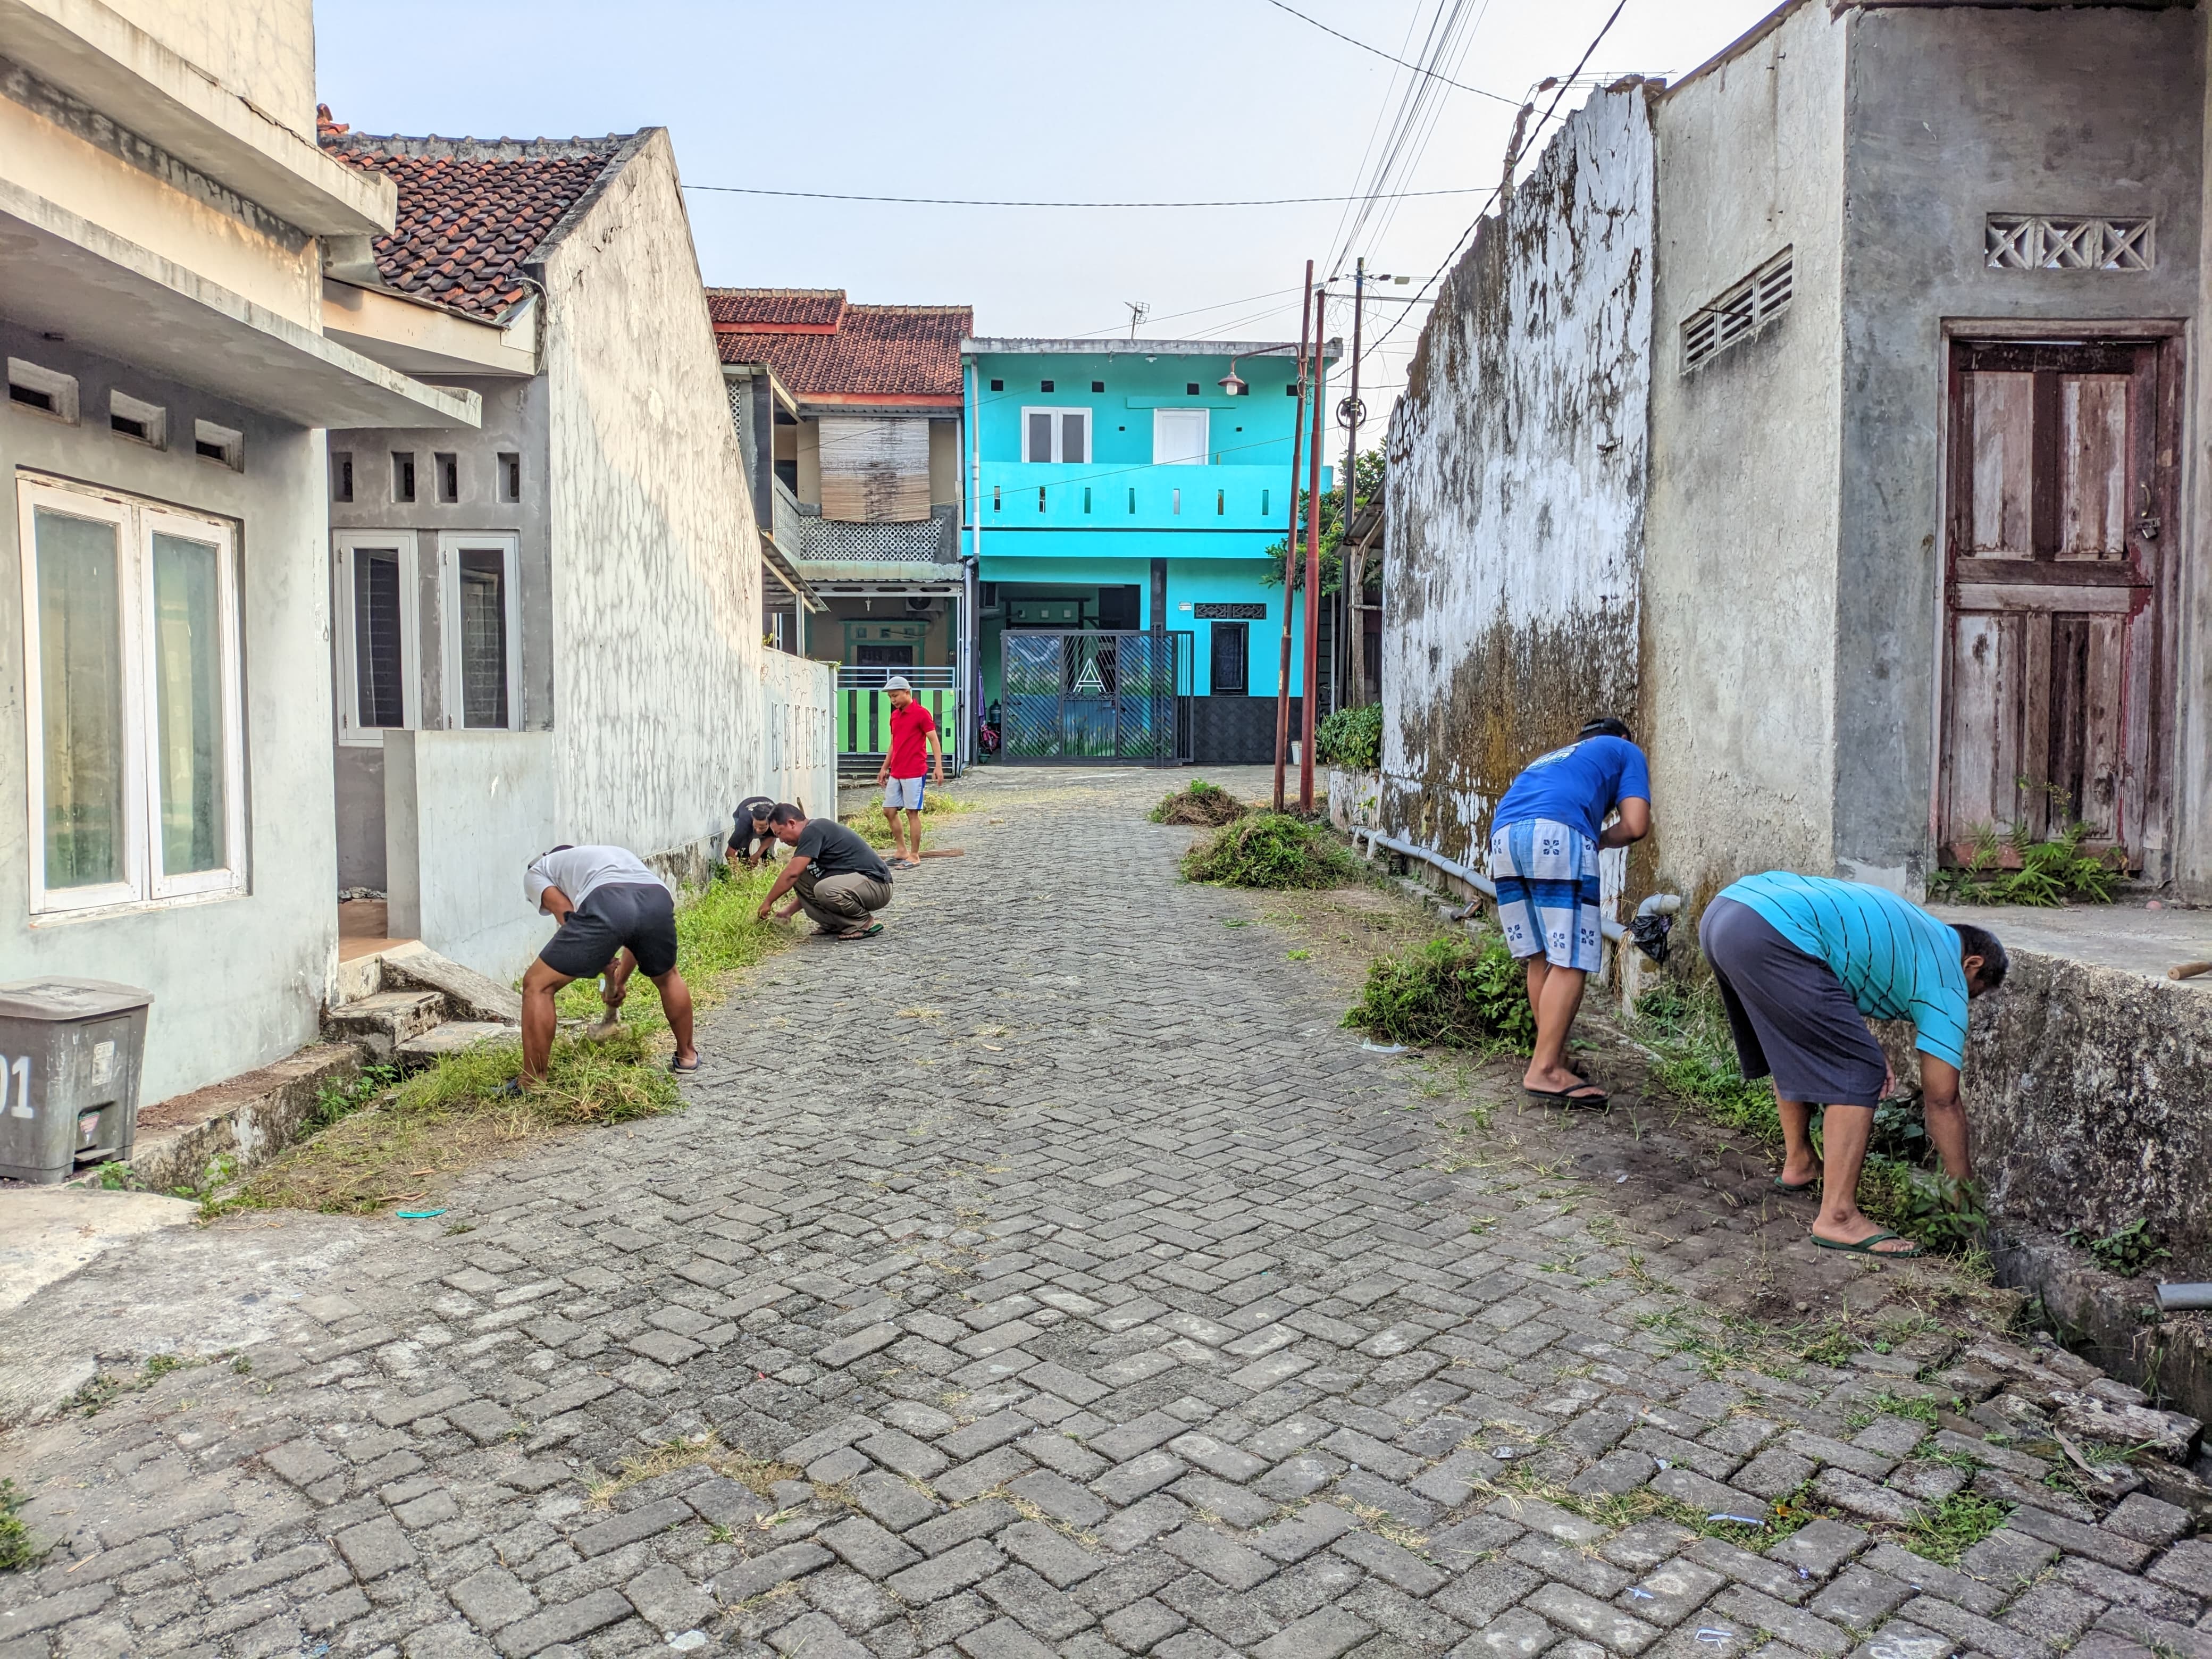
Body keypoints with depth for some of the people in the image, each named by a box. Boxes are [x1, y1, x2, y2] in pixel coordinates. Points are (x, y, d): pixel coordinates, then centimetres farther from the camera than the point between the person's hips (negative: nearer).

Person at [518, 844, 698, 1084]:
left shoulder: (535, 872, 32)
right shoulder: (614, 854, 46)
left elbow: (566, 913, 14)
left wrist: (606, 965, 17)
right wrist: (620, 980, 49)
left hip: (606, 905, -5)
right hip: (658, 898, 5)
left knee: (537, 985, 12)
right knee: (667, 977, 35)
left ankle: (532, 1084, 12)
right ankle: (687, 1056, 44)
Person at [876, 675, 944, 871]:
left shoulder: (921, 714, -9)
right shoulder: (895, 715, 14)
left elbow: (934, 740, -13)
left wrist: (939, 767, -22)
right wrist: (884, 768, 21)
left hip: (914, 773, -8)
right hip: (895, 773, 8)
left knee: (912, 812, -5)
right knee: (889, 811, 9)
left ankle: (915, 857, 2)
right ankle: (901, 851, 20)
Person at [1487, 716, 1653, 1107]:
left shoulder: (1551, 757, 41)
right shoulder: (1626, 751, 27)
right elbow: (1636, 826, 12)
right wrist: (1600, 839, 31)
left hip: (1504, 834, 6)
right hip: (1557, 834, -6)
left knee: (1539, 958, 15)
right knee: (1571, 960, -3)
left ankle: (1555, 1057, 22)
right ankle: (1543, 1071, -7)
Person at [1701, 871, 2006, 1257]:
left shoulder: (1908, 928, 34)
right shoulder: (1945, 979, 12)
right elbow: (1941, 1100, 13)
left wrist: (1865, 1047, 25)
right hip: (1771, 938, -9)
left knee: (1794, 1051, 29)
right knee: (1858, 1076, 1)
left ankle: (1798, 1165, 42)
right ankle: (1838, 1218, 0)